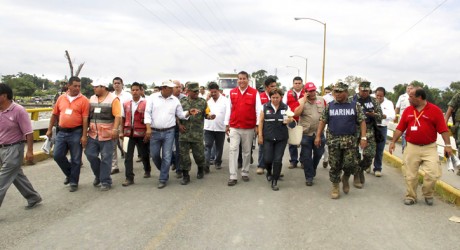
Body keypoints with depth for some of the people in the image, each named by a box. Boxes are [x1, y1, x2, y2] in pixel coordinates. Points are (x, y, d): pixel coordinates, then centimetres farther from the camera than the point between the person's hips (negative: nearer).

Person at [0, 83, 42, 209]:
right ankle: (33, 198, 33)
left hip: (13, 149, -7)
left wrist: (30, 151, -17)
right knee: (17, 176, 17)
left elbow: (28, 132, -15)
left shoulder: (18, 110, -16)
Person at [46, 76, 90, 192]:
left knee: (75, 159, 3)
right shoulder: (61, 98, 8)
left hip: (76, 133, -4)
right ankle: (70, 174, 29)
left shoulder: (84, 100, -7)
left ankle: (73, 182, 18)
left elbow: (85, 119, -10)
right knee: (57, 155, 5)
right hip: (62, 132, 5)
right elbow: (54, 115, 15)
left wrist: (84, 136, -14)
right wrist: (50, 129, 13)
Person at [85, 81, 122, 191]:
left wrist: (115, 129, -23)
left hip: (107, 135, -5)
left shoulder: (113, 99, -6)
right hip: (93, 134, 6)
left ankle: (105, 182, 12)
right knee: (90, 154, 5)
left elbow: (117, 116, -13)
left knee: (105, 159, 1)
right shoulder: (92, 99, 11)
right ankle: (98, 175, 28)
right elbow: (88, 115, 15)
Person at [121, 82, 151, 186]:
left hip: (141, 133, -3)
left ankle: (147, 170, 39)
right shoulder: (126, 104, 6)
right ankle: (129, 178, 6)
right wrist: (122, 131, 10)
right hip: (129, 133, 3)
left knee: (144, 154, 14)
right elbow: (123, 118, 13)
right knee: (128, 156, 1)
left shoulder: (145, 103, -8)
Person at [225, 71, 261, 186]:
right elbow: (229, 109, 9)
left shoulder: (254, 93, -2)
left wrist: (257, 125, -4)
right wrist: (227, 124, 8)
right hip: (234, 127, 1)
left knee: (247, 151, 10)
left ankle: (245, 173, 26)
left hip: (249, 128, -1)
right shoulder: (232, 92, 6)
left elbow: (258, 110, -1)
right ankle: (233, 176, -2)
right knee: (233, 150, -5)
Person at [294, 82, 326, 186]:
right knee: (306, 156, 3)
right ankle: (309, 177, 15)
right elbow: (296, 113, -19)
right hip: (306, 134, -3)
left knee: (318, 154, 14)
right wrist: (304, 101, -18)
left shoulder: (321, 100, 4)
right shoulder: (301, 101, -5)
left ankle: (312, 171, 39)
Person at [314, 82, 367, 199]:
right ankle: (335, 187, 20)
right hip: (333, 140, 1)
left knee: (351, 164, -6)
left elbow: (362, 121, 1)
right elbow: (322, 121, 7)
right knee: (335, 165, 4)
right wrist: (318, 136, 0)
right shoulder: (329, 106, 6)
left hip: (350, 140, -1)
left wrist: (363, 137, -8)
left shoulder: (355, 106, 3)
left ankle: (345, 178, 26)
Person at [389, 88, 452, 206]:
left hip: (429, 148, -2)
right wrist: (393, 142, 3)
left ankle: (428, 195, 17)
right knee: (410, 174, 6)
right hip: (412, 147, 3)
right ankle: (411, 196, 22)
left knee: (433, 173, -8)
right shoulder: (408, 110, 5)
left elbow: (443, 129, -7)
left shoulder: (435, 110, -5)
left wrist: (447, 145, -12)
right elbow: (400, 128, 7)